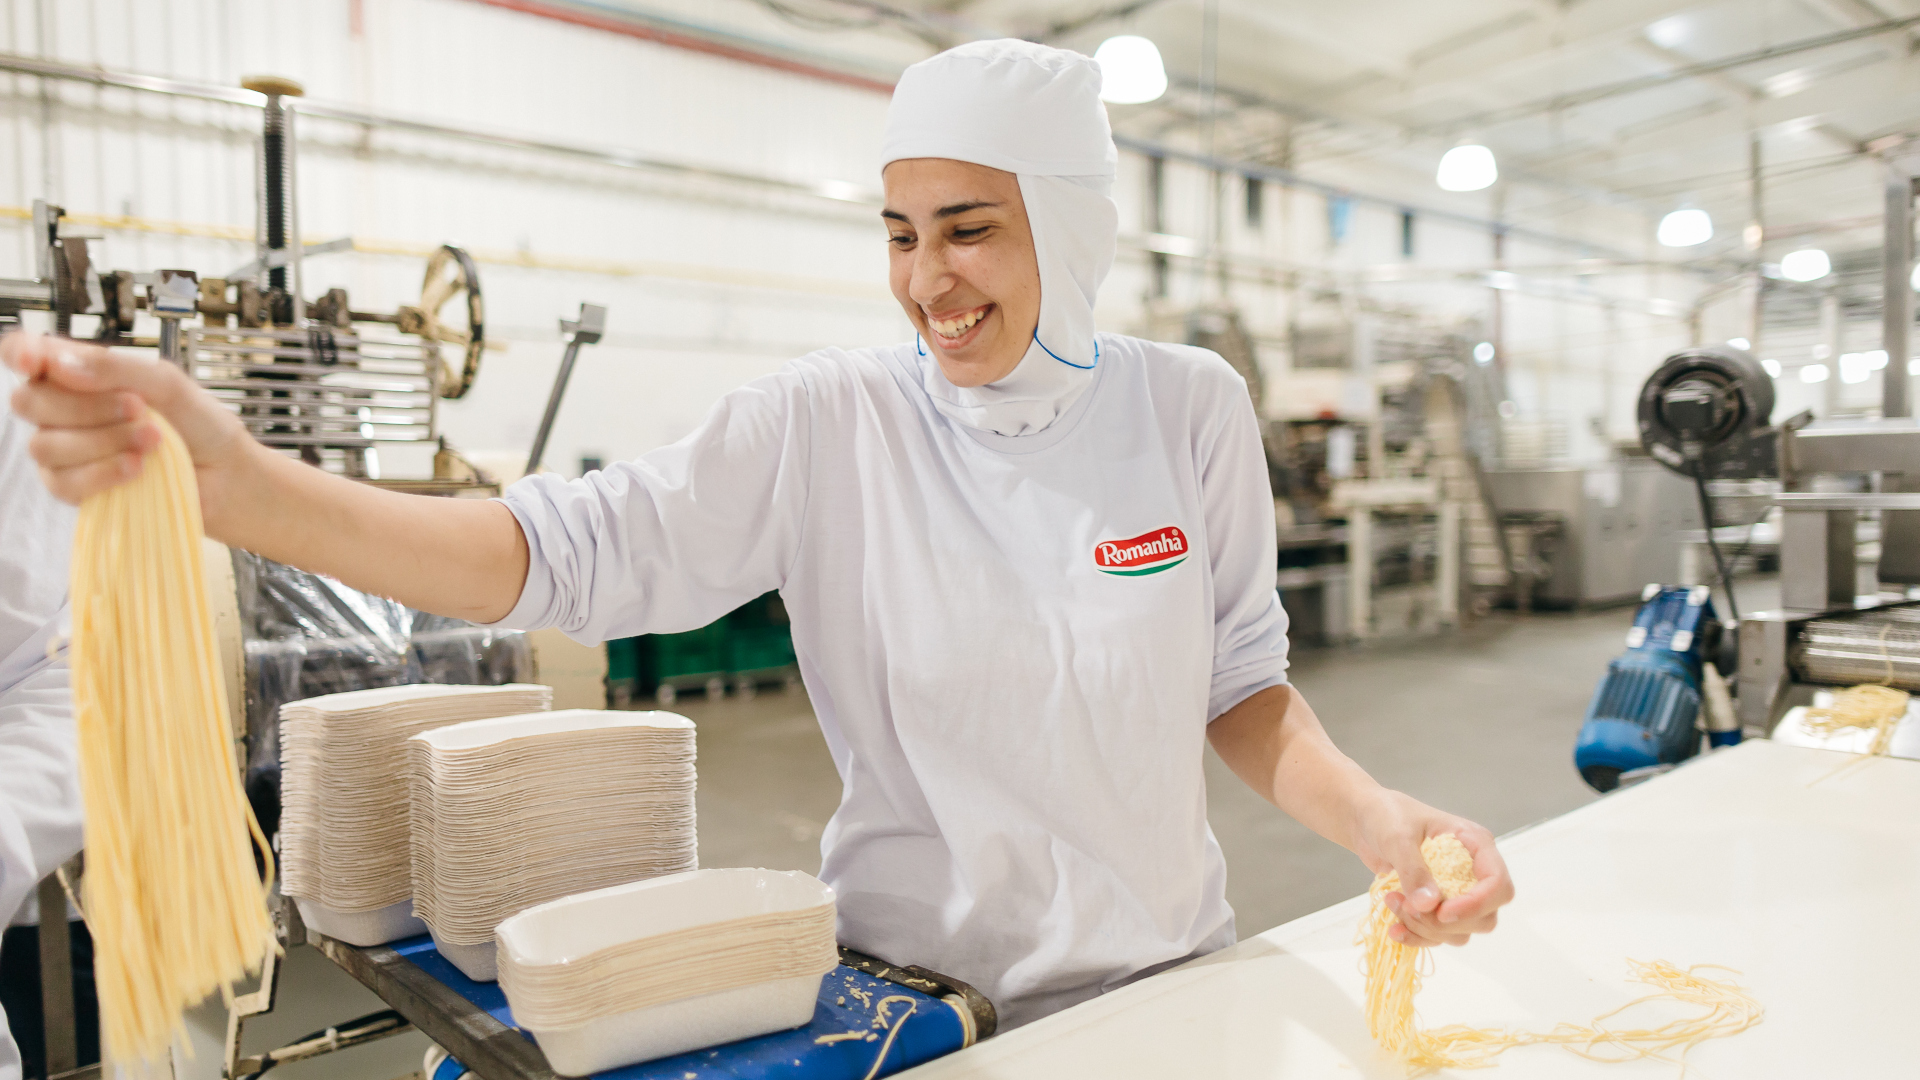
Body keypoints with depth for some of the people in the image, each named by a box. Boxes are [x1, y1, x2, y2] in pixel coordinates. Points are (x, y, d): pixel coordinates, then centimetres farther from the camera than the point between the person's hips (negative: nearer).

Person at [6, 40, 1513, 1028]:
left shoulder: (1188, 408, -7)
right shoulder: (833, 424, -13)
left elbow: (1238, 677, 1)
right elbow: (573, 550, -19)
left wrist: (1371, 811, -17)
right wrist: (230, 479, -30)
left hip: (1163, 974, 2)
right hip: (915, 987, -1)